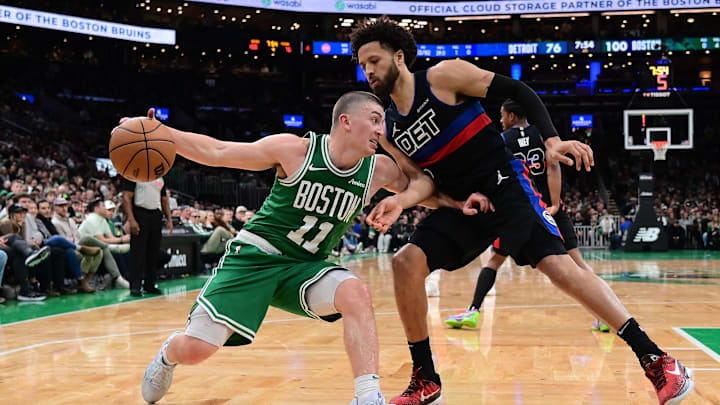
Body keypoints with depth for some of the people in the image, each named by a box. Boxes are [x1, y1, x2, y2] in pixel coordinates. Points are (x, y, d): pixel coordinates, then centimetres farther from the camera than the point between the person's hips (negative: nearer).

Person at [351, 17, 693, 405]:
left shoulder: (443, 75, -9)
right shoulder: (387, 129, 7)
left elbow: (517, 91, -7)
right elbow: (422, 178, 5)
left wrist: (552, 140, -19)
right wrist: (401, 200, -19)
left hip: (505, 185, -5)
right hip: (461, 203, 6)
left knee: (557, 264, -20)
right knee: (406, 262, -12)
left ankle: (657, 361, -15)